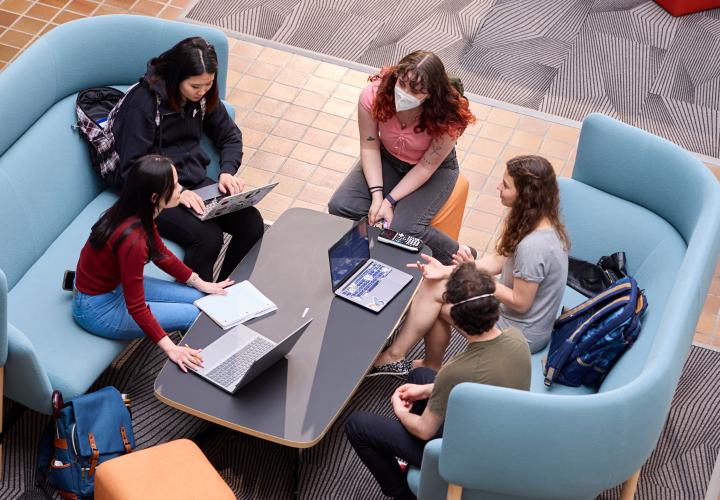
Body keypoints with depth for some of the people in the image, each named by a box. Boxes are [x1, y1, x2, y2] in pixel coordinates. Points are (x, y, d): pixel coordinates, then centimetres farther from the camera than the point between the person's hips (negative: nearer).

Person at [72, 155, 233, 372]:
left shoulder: (136, 212, -9)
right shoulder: (132, 239, -35)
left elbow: (161, 255, 8)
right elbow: (136, 307, -29)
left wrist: (202, 285, 11)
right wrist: (170, 349, -31)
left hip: (116, 283, 9)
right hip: (98, 309, -9)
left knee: (196, 299, 6)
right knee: (194, 315, -4)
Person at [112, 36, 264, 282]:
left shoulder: (204, 95, 3)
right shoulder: (143, 102, -17)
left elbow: (230, 136, 16)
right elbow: (131, 170, -18)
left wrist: (227, 171, -4)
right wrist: (176, 193, -28)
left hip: (194, 183, 7)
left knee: (252, 223, -13)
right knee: (208, 237, -29)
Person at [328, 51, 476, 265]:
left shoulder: (448, 119, -34)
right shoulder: (374, 95, -27)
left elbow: (426, 167, -21)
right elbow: (369, 146, -14)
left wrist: (390, 201, -23)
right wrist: (377, 196, -21)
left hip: (435, 169, -3)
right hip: (388, 158, 4)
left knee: (403, 229, -25)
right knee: (339, 207, -17)